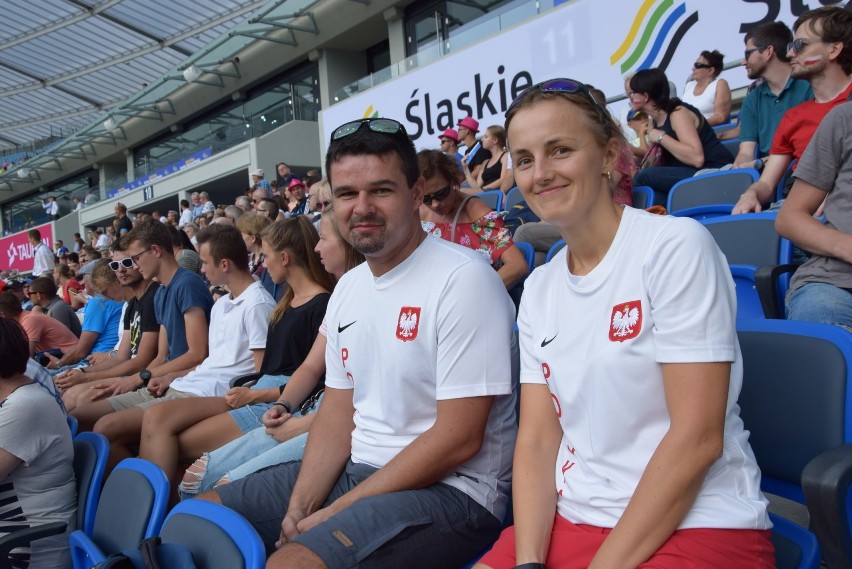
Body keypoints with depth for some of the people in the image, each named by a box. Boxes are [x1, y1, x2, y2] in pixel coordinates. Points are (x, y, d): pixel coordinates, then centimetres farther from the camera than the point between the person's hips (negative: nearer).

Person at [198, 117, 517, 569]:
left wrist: (336, 513, -15)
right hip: (357, 469, 8)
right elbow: (337, 413, 10)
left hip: (449, 490, -7)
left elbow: (458, 439, -19)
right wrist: (300, 509, -5)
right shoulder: (347, 288, 9)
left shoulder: (463, 279, -16)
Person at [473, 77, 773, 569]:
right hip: (570, 522, 5)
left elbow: (697, 437, -14)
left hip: (696, 525, -5)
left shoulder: (676, 245, -11)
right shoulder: (539, 289, 6)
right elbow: (536, 440, 3)